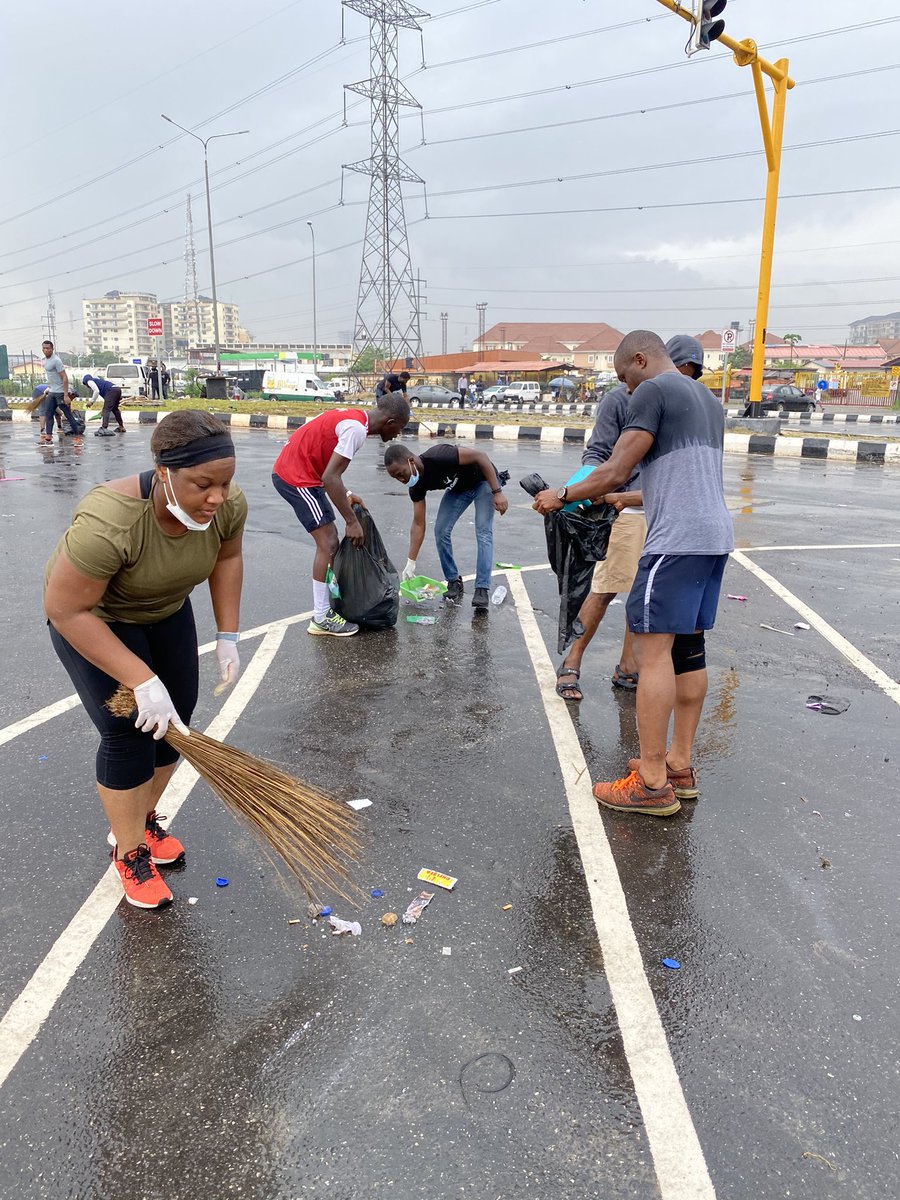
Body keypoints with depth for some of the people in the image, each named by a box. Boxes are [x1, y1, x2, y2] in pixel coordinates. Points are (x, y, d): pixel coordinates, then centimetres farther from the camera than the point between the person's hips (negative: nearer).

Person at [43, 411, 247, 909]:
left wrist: (227, 636, -5)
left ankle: (142, 819, 28)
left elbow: (227, 557, -3)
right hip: (92, 615, -5)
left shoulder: (228, 504, -24)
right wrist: (143, 681, -34)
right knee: (129, 732, -9)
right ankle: (128, 852, 11)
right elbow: (66, 610, -33)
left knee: (174, 720, 5)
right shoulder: (108, 522, -41)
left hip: (166, 610, 6)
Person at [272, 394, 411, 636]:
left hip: (289, 470, 10)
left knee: (328, 540, 15)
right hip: (296, 478, -10)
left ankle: (327, 603, 25)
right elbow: (330, 478, -25)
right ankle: (321, 619, -1)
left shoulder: (353, 417, 10)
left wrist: (345, 496, 10)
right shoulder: (356, 428, -20)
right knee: (328, 544, -7)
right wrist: (351, 522, -20)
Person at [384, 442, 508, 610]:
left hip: (484, 480, -6)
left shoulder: (439, 457, -38)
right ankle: (454, 582, 7)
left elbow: (480, 456, -31)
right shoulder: (416, 486, -16)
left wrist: (497, 492, -34)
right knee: (441, 531, -6)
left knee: (483, 532, -18)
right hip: (458, 488, 6)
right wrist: (410, 563, -12)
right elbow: (418, 524, -10)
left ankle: (481, 590, -19)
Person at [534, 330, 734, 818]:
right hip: (716, 535, 10)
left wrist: (562, 496, 2)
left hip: (677, 540, -10)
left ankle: (652, 783, -5)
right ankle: (679, 764, 19)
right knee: (688, 647, 12)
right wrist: (634, 498, 36)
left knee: (653, 648, -8)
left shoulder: (652, 391, -6)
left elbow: (615, 471, -12)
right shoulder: (707, 399, 23)